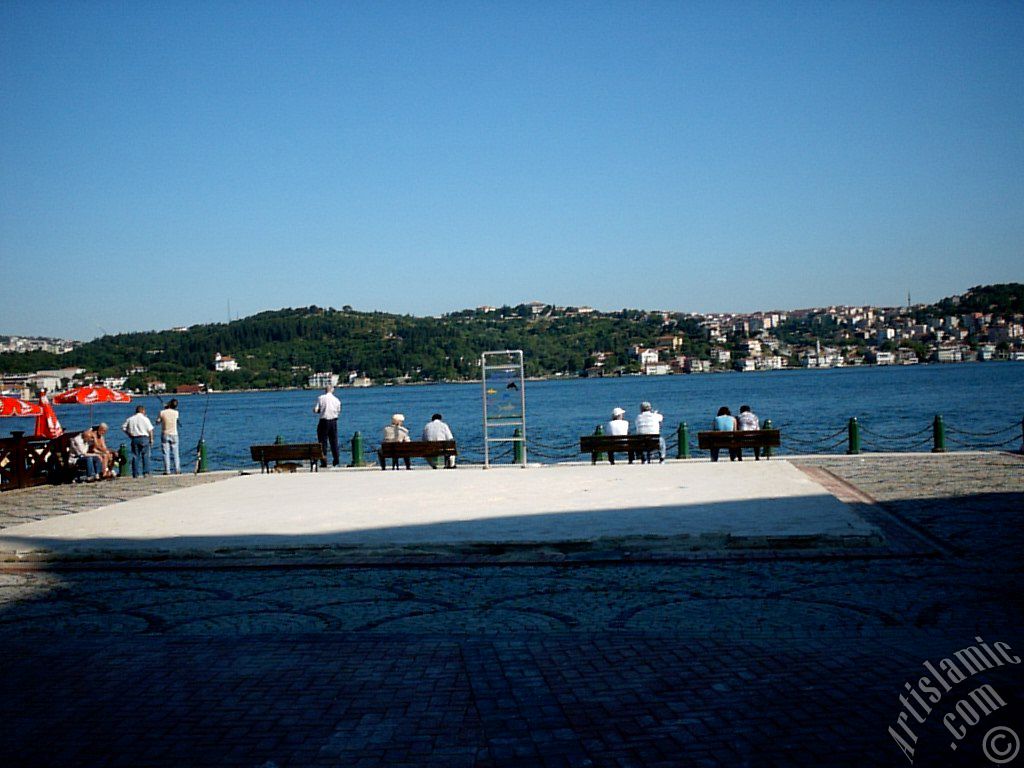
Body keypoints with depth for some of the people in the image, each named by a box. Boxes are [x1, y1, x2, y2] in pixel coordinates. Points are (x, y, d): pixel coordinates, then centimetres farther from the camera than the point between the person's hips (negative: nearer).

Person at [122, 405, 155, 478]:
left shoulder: (130, 419, 10)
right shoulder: (145, 418, -1)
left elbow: (123, 427, 9)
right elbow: (150, 430, -5)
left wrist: (129, 434, 12)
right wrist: (151, 440, 1)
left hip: (134, 439, 3)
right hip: (144, 438, -3)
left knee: (135, 456, 5)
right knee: (145, 456, 0)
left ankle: (135, 474, 4)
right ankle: (146, 472, -5)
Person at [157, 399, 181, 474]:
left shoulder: (162, 412, -10)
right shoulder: (176, 413, -6)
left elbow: (157, 422, 3)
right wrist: (168, 408, 21)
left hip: (165, 435, -1)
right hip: (174, 435, 1)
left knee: (166, 453, 2)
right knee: (175, 453, 8)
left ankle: (167, 470, -1)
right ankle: (177, 470, 6)